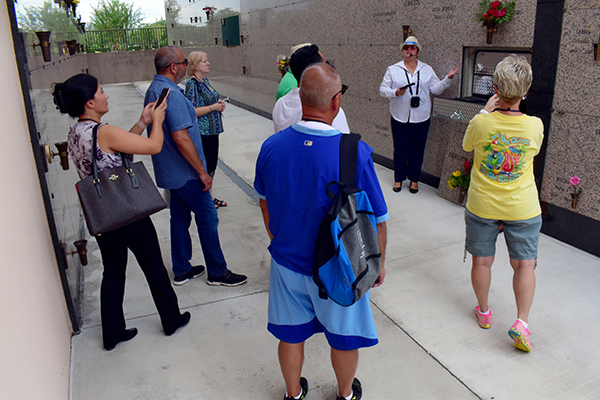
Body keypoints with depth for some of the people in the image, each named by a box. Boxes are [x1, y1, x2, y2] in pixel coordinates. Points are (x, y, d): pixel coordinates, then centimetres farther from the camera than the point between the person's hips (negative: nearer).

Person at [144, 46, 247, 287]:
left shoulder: (153, 90, 11)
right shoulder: (171, 93, -21)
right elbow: (181, 138, -28)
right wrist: (202, 171, -21)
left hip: (170, 170, 10)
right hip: (185, 172, -10)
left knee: (180, 217, 16)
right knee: (207, 218, 0)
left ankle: (181, 270, 27)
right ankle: (217, 272, 12)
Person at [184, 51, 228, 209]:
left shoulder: (205, 81, 11)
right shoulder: (192, 83, -16)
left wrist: (219, 105, 5)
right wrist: (213, 107, -17)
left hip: (212, 130, 9)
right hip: (201, 132, -9)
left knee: (212, 164, 15)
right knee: (204, 166, 1)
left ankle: (210, 196, 28)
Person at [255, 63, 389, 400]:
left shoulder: (271, 146, -12)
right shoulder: (355, 153, -25)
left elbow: (266, 204, 3)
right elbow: (377, 221, -17)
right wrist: (378, 264, 1)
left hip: (287, 262, 4)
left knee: (291, 335, 23)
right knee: (344, 336, 23)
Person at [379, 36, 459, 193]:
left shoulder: (427, 70, 10)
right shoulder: (393, 70, 5)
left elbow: (435, 89, 7)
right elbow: (383, 89, 1)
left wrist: (448, 78, -7)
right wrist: (395, 92, -16)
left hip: (421, 119, 1)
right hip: (399, 118, -1)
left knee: (417, 151, 8)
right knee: (400, 150, 6)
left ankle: (414, 180, 23)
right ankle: (398, 178, 23)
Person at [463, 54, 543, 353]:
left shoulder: (481, 123, -16)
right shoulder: (535, 126, -12)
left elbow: (466, 146, 6)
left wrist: (485, 111, 11)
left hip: (482, 206, 0)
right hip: (522, 208, 0)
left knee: (482, 261, 15)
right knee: (524, 264, 13)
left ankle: (483, 312, 32)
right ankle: (521, 322, 6)